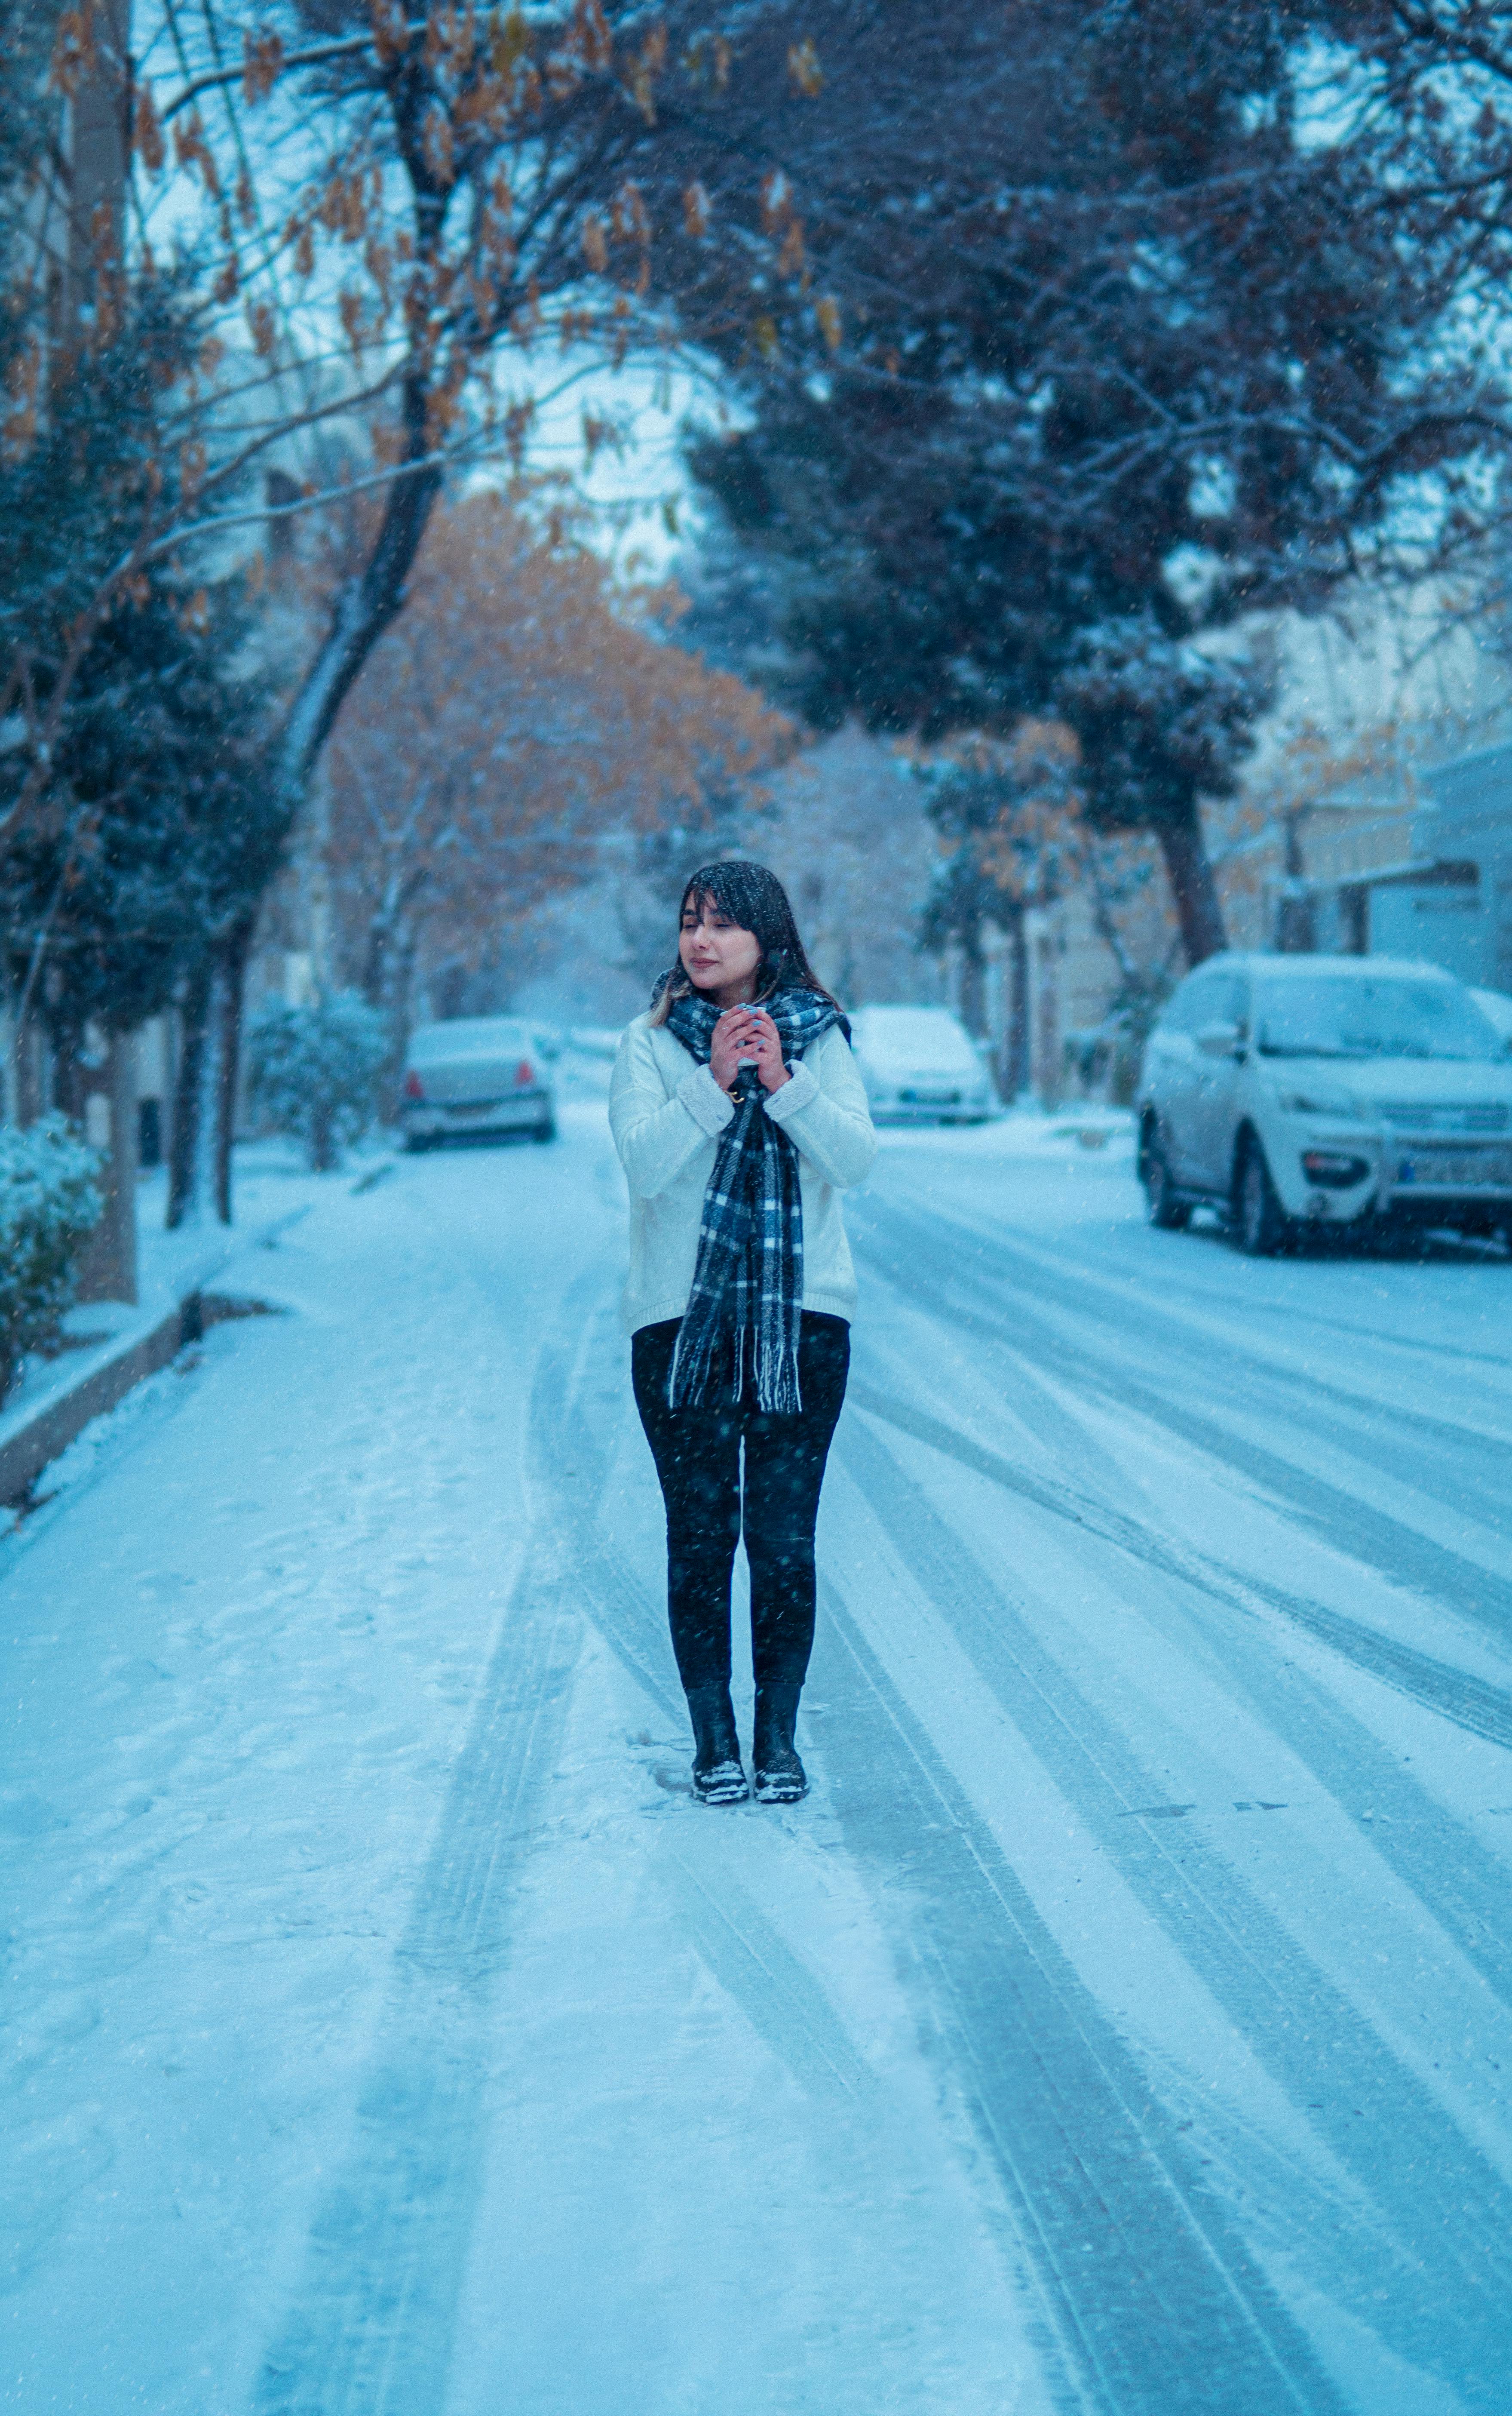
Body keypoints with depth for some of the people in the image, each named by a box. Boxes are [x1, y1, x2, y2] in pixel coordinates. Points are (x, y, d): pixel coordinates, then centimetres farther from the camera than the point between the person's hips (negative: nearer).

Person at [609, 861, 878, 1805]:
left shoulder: (820, 1038, 5)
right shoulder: (652, 1043, 2)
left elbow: (856, 1158, -6)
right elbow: (645, 1162, -11)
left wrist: (783, 1084, -18)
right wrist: (714, 1084, -21)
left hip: (804, 1314, 0)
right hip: (682, 1318, 0)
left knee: (785, 1538, 1)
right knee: (700, 1533, 2)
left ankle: (779, 1736, 11)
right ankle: (714, 1738, 11)